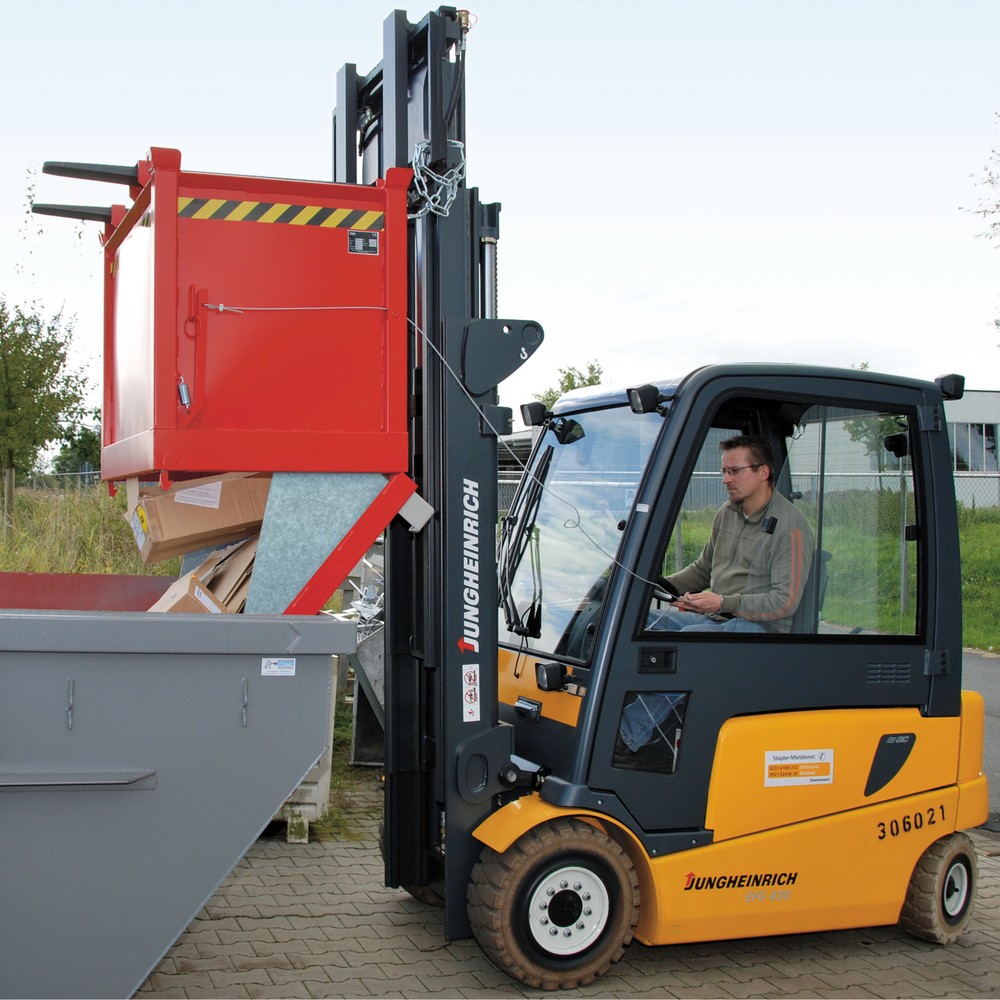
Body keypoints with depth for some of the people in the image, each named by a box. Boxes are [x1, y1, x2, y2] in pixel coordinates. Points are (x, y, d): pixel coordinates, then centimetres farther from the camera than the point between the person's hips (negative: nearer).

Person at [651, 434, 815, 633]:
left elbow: (784, 602, -18)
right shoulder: (727, 513, 15)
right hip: (714, 617, 8)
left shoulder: (790, 528, -11)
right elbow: (702, 569, 27)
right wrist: (664, 584, 8)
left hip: (759, 625, -8)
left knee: (690, 634, -35)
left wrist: (723, 604, -24)